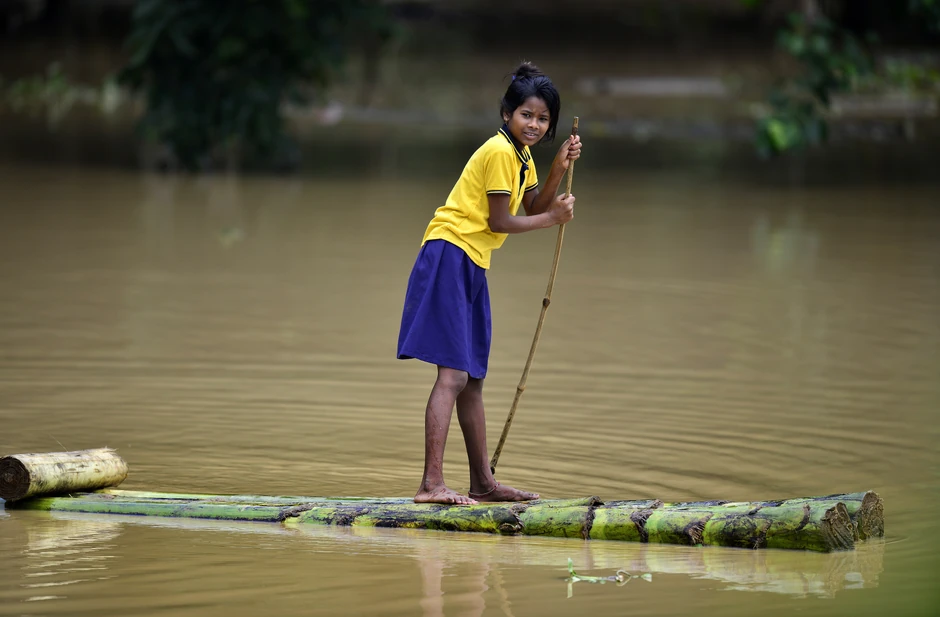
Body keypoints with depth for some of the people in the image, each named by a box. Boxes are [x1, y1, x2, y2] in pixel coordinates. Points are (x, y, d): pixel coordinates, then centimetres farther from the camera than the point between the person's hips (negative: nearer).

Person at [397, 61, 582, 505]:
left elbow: (534, 209, 16)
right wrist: (554, 218, -4)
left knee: (471, 379, 16)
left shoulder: (521, 155, 17)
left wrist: (558, 169, 5)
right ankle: (432, 484, -22)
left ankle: (482, 482, 24)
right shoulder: (499, 152, -13)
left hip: (471, 267, 10)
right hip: (449, 257, -10)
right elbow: (498, 222, -14)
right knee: (453, 375, -17)